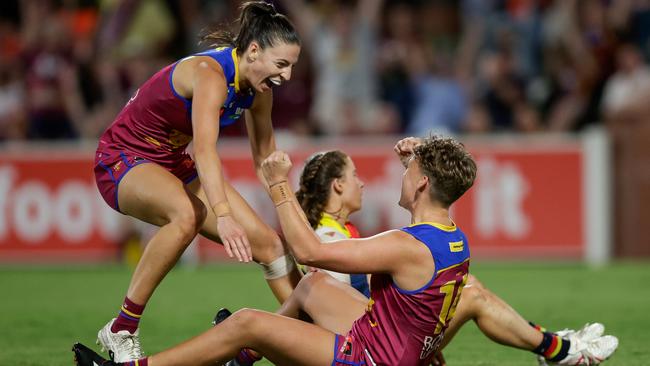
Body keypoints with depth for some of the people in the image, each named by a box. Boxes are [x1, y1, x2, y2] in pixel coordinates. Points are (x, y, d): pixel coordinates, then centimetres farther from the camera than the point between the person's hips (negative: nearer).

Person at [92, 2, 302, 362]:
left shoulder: (258, 90, -2)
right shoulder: (211, 74, -29)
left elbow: (266, 160, 13)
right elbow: (205, 151, -43)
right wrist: (223, 217, -56)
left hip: (172, 164, 8)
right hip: (122, 158, -8)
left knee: (265, 242, -1)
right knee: (185, 214, -40)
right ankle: (120, 332, -32)